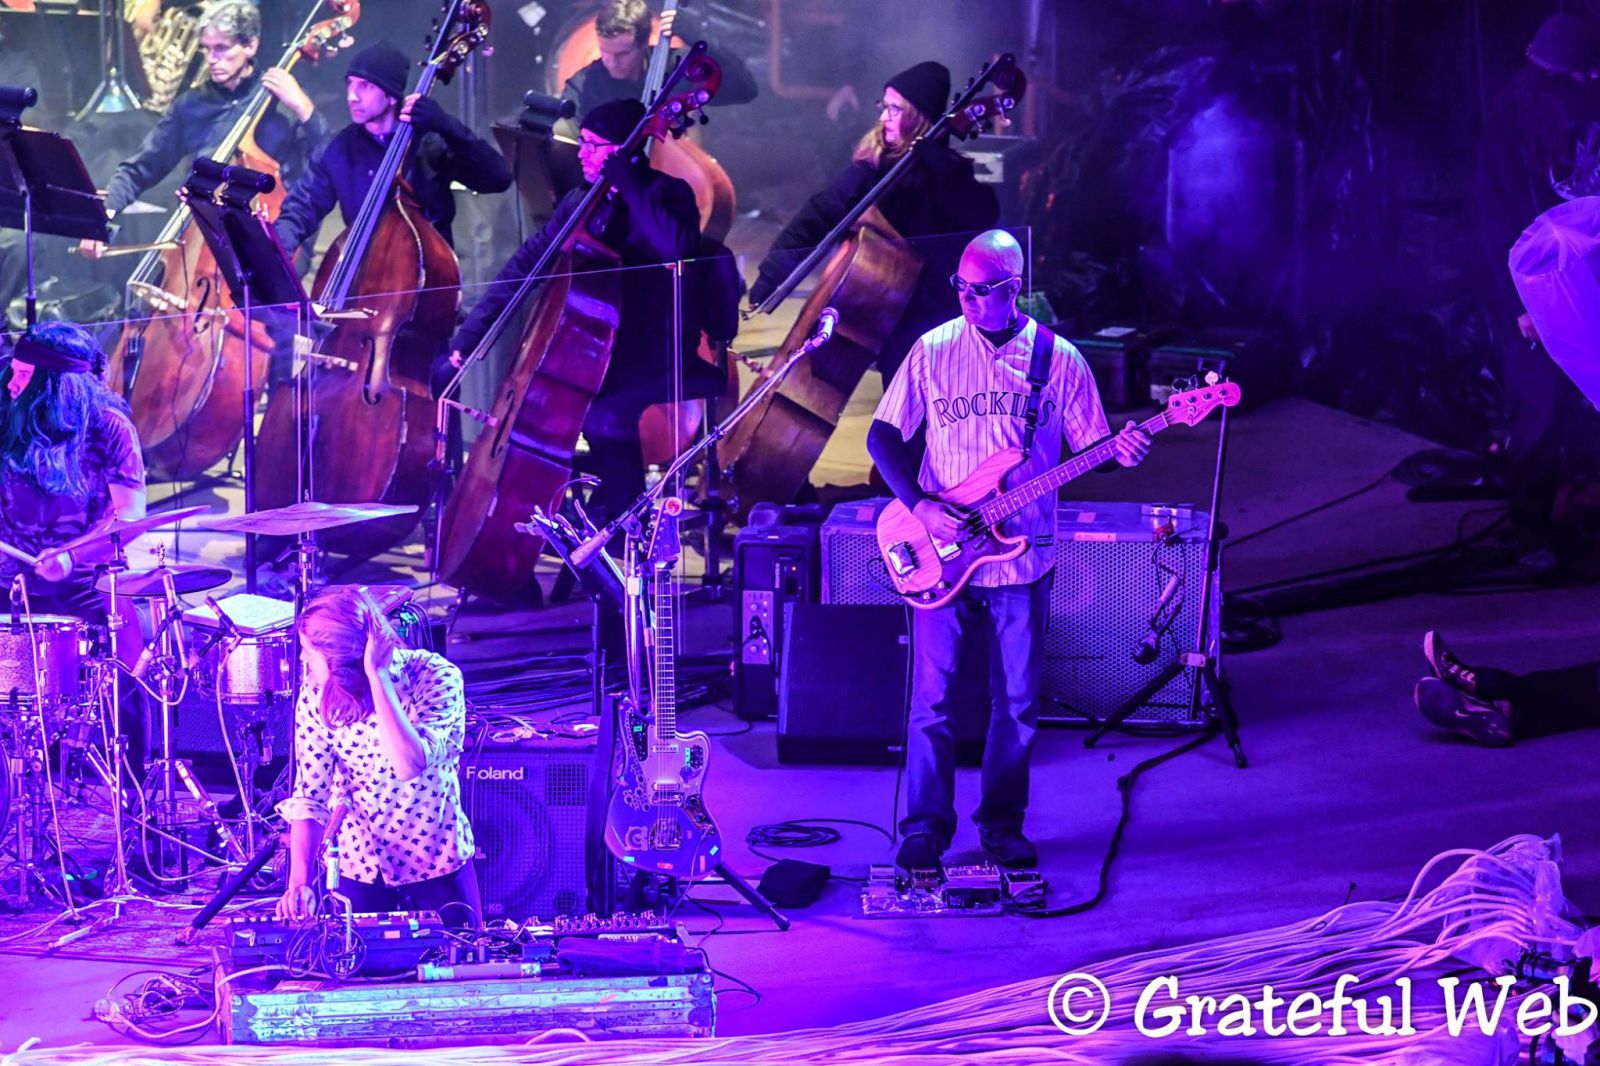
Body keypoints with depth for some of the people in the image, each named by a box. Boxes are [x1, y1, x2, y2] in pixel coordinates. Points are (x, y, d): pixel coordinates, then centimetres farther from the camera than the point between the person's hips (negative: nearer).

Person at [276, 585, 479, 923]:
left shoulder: (435, 677, -22)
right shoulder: (317, 694, -13)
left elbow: (411, 765, -36)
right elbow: (310, 797, -10)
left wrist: (377, 674, -36)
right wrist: (299, 882, -22)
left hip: (438, 864, -2)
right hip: (360, 867, 2)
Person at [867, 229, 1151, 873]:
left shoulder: (1059, 360, 0)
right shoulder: (933, 351, -1)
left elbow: (1090, 445, 6)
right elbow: (883, 435, 3)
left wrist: (1123, 450, -17)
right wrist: (919, 504, -11)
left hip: (1022, 559, 1)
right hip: (940, 556, -1)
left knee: (1018, 702, 7)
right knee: (933, 697, -1)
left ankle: (1002, 825, 22)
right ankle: (925, 828, 10)